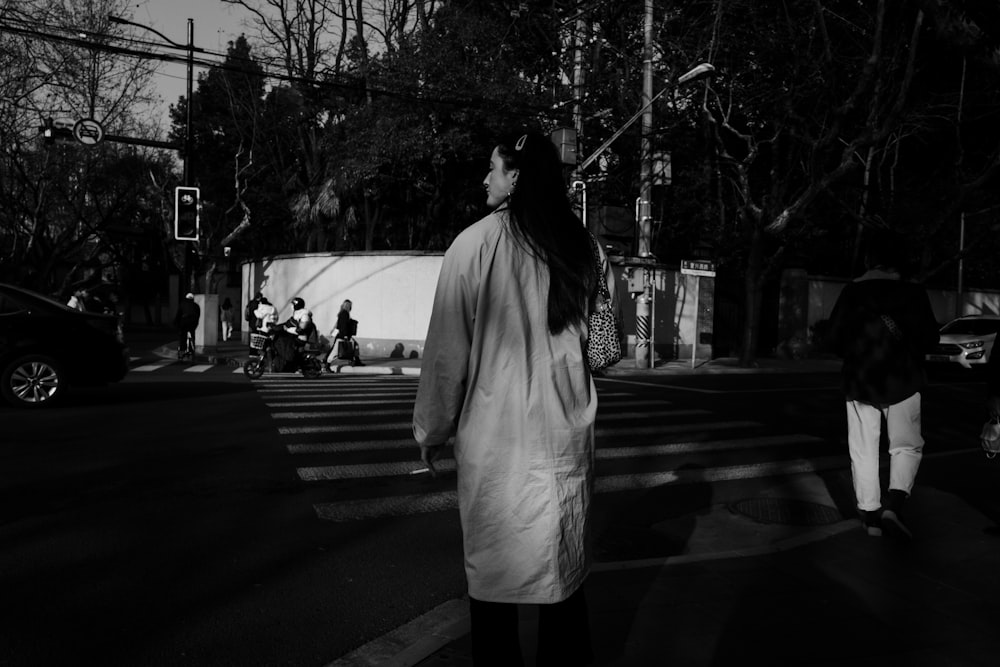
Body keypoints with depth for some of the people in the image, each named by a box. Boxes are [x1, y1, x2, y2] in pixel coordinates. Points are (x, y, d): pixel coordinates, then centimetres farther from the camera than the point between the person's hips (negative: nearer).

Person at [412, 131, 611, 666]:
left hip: (496, 436, -4)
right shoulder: (584, 248, 3)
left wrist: (430, 430, 4)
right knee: (564, 567, 16)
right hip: (569, 435, 5)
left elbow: (447, 350, -7)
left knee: (493, 569, 9)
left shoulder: (476, 244, -10)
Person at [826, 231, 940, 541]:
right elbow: (930, 338, -3)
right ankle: (893, 506, -10)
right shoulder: (913, 293, -6)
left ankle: (870, 516, 12)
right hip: (901, 381, -1)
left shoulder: (850, 292, -2)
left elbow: (835, 337, 0)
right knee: (906, 446, 10)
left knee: (863, 451, 9)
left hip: (859, 383, 2)